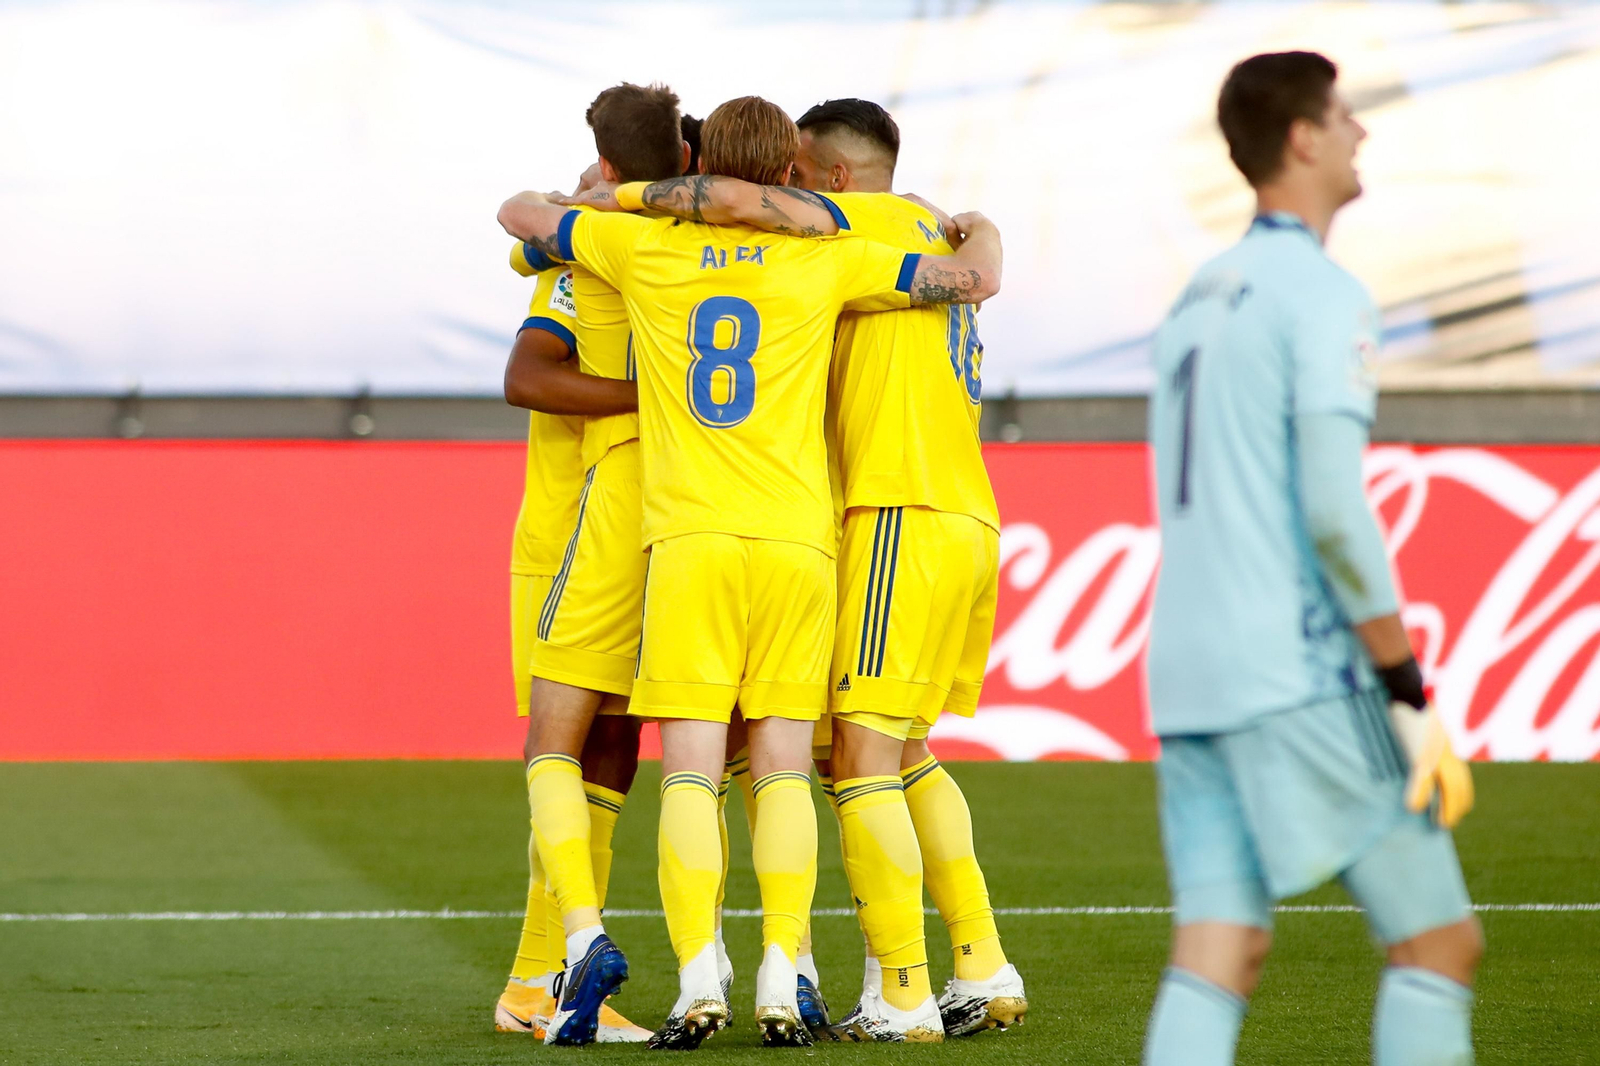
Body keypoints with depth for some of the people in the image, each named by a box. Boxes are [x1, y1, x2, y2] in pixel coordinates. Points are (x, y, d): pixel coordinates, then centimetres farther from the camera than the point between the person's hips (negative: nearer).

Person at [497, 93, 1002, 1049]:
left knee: (691, 770, -2)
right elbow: (977, 279, 9)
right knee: (784, 770, 2)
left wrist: (575, 206, 41)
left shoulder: (646, 248, 7)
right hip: (797, 540, 0)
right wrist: (977, 231, 30)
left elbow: (519, 214, 21)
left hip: (691, 539, 0)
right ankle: (782, 986, -5)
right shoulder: (822, 260, 5)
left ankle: (699, 982, -14)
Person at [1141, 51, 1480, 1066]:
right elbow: (1333, 509, -17)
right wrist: (1412, 696, -14)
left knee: (1217, 963, 1)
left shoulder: (1200, 298, 19)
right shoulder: (1323, 296, -8)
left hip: (1189, 681, 8)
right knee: (1440, 942, 0)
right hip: (1298, 679, -8)